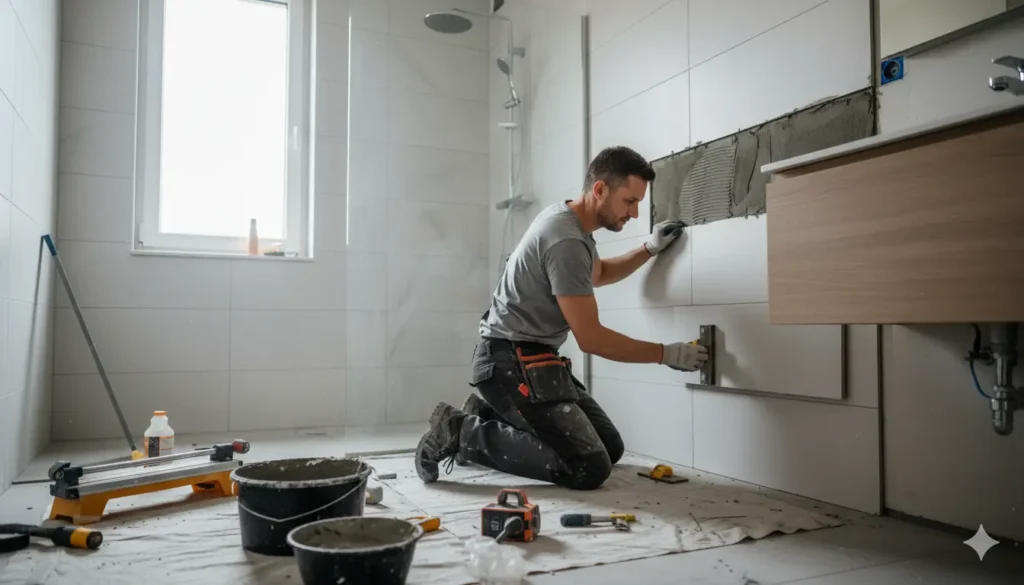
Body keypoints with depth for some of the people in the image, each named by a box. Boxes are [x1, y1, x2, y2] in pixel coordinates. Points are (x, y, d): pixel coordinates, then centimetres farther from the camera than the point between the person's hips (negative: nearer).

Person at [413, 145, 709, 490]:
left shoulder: (569, 220, 10)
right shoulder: (567, 241, -22)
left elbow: (598, 273, 34)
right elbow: (591, 338, -19)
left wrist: (650, 249, 22)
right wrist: (667, 354, -10)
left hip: (530, 359, 10)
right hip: (513, 362, -10)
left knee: (611, 448, 9)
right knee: (590, 468, -16)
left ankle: (490, 416, 14)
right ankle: (465, 433, -7)